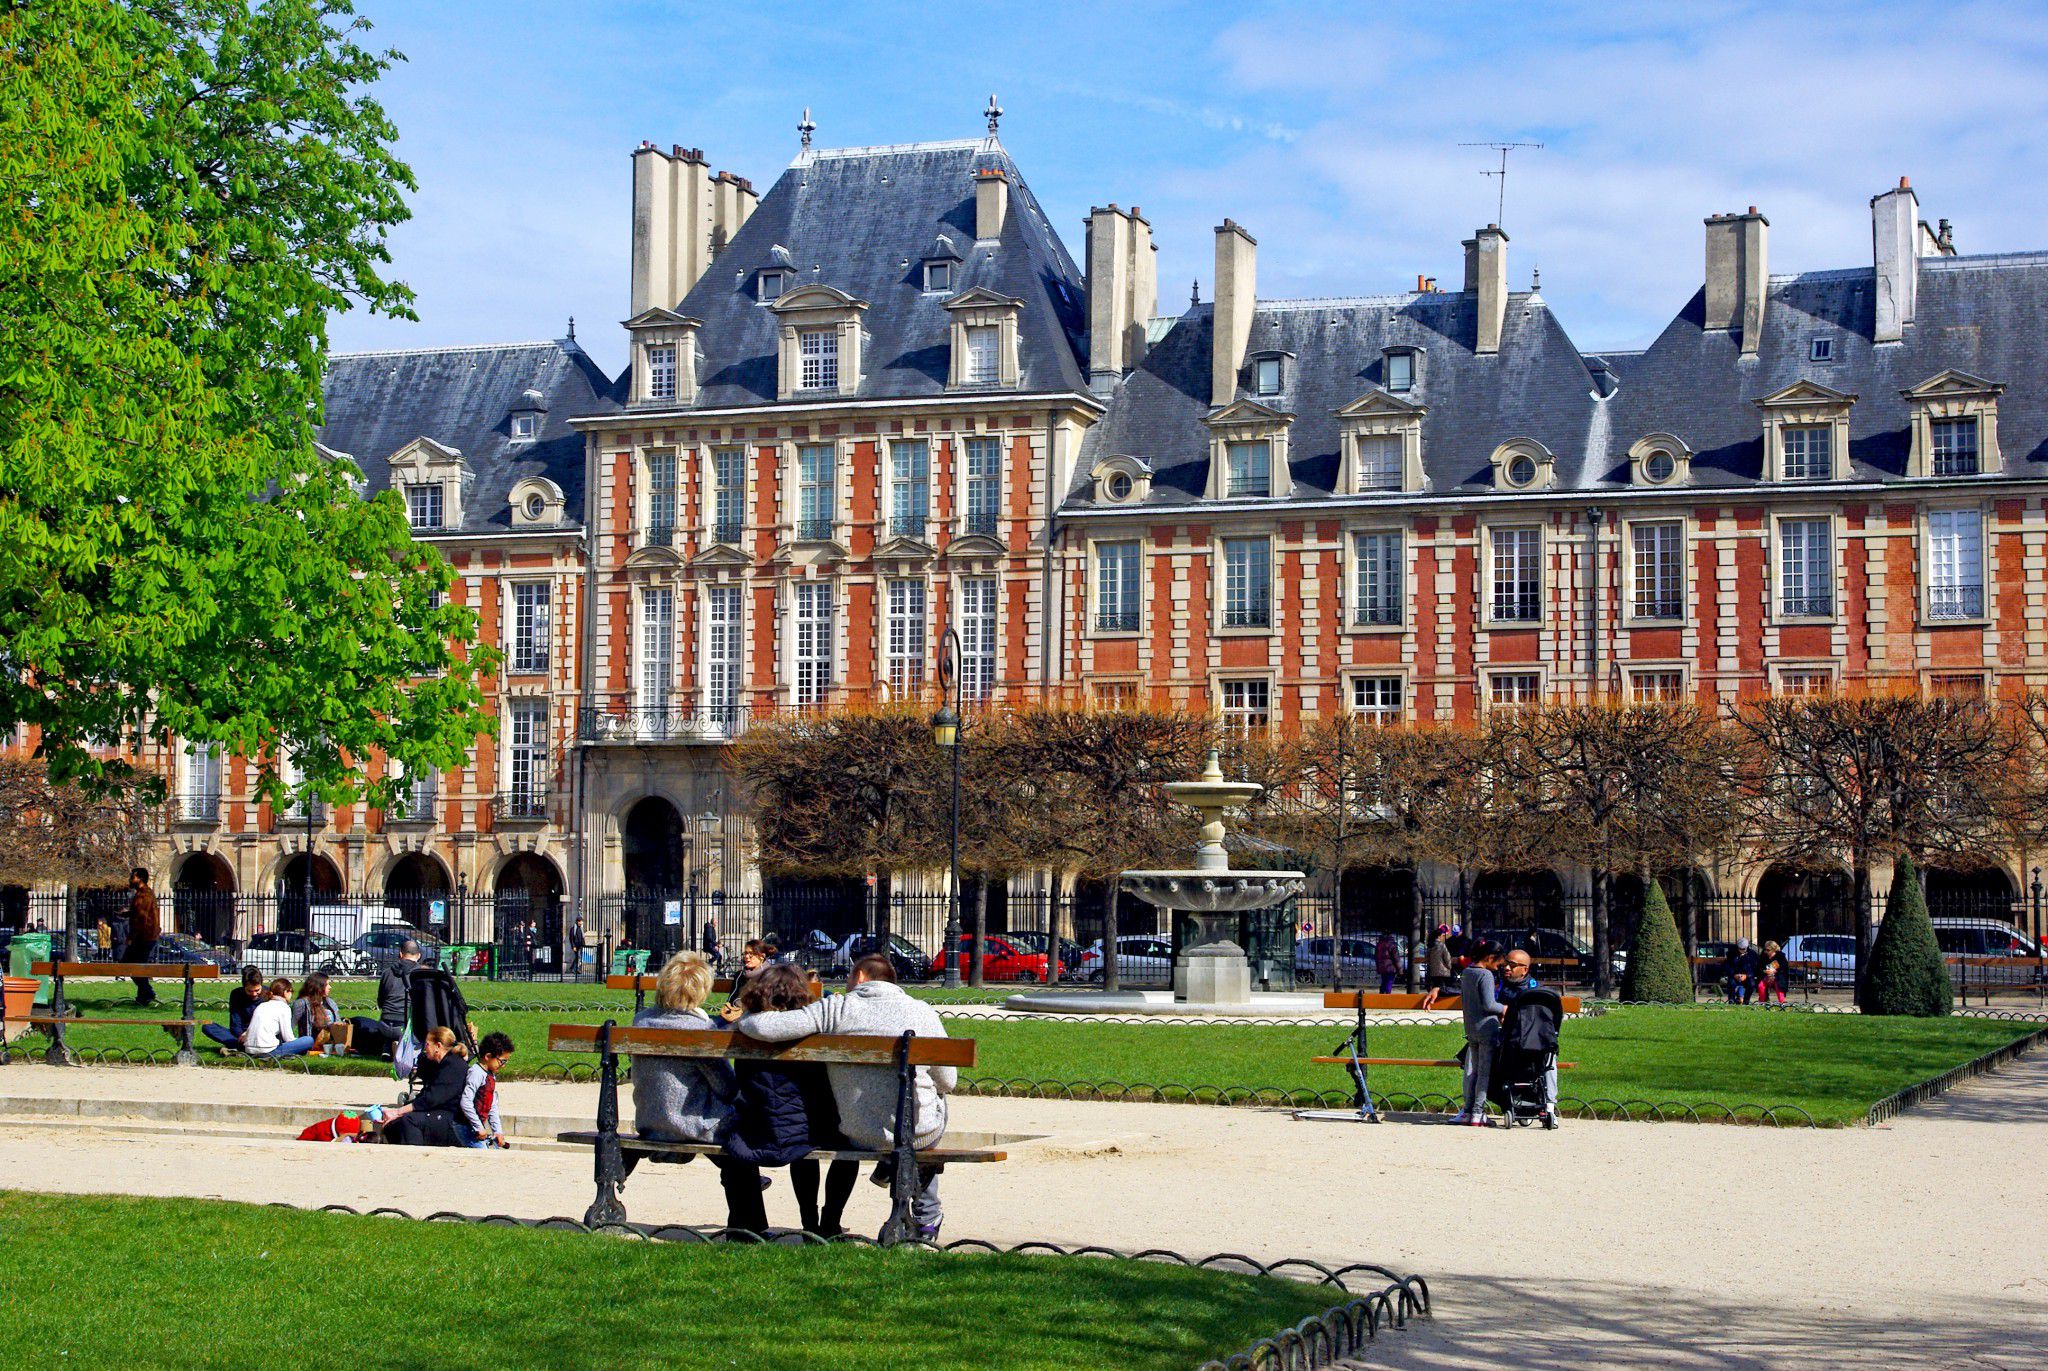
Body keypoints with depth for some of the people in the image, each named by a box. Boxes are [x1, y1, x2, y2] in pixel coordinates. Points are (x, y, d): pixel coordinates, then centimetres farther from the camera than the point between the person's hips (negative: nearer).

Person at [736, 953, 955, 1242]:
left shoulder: (835, 1009, -8)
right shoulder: (923, 1012, -4)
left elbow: (762, 1027, -15)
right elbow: (948, 1082, 3)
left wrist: (742, 1019, 9)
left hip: (861, 1138, 1)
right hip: (919, 1132, 0)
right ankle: (927, 1217, 41)